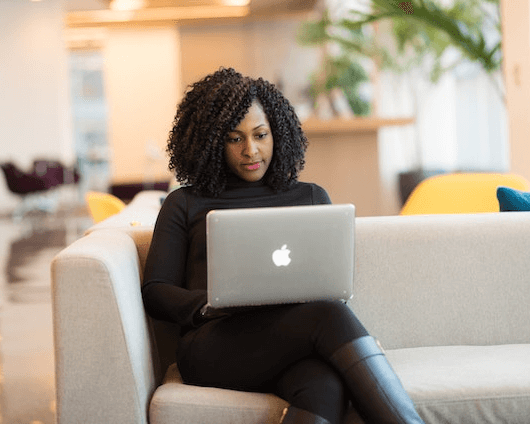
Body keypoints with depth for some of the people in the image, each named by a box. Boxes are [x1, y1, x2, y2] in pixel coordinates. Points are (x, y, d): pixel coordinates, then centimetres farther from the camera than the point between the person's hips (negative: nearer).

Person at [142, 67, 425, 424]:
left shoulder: (311, 197, 25)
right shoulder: (185, 205, 19)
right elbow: (155, 292, 12)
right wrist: (210, 304, -10)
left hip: (295, 343, 2)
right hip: (214, 346, -2)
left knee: (326, 386, -40)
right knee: (331, 318, -35)